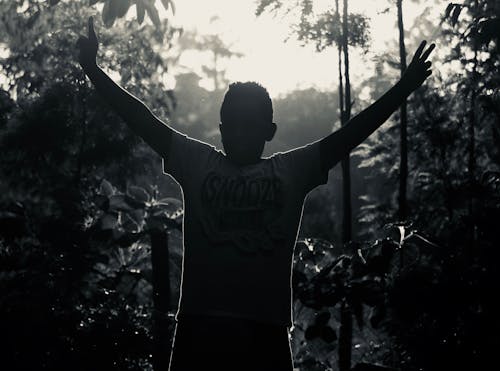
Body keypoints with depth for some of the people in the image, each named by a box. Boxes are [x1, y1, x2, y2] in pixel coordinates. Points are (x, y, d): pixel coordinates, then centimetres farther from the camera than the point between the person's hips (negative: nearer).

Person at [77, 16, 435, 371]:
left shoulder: (292, 170, 12)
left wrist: (404, 88, 3)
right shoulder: (196, 162, 13)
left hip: (264, 331, 0)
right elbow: (143, 120, 10)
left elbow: (352, 132, 8)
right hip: (199, 326, 0)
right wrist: (94, 70, 5)